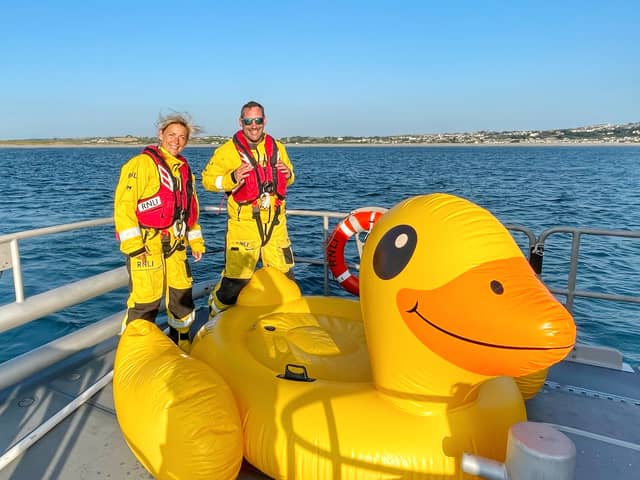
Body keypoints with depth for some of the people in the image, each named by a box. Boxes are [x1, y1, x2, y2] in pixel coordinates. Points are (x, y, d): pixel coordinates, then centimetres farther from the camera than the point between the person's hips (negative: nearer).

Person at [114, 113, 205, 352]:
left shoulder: (184, 169, 17)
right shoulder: (142, 163, -8)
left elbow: (189, 210, 24)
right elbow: (123, 205, -14)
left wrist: (196, 241, 19)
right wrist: (133, 245, -19)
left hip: (175, 245, 8)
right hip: (146, 245, -7)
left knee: (182, 294, 15)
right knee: (145, 301, -5)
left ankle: (182, 343, 34)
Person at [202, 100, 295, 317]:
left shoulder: (276, 147, 10)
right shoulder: (227, 150, -6)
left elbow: (289, 177, 23)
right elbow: (207, 179, -6)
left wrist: (288, 174, -1)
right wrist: (232, 178, -23)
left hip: (275, 224, 5)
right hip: (244, 224, -5)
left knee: (284, 274, 15)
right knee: (236, 279, -4)